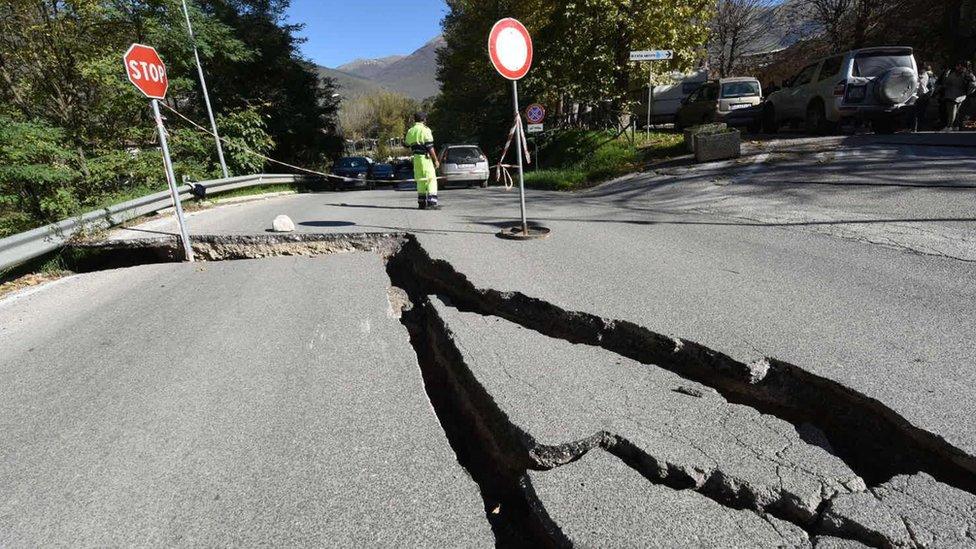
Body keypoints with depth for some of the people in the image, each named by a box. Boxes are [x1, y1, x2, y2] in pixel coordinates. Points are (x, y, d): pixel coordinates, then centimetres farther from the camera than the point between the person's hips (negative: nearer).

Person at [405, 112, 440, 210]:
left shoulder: (410, 131, 13)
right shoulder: (425, 130, -9)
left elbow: (408, 146, 17)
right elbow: (430, 147, -14)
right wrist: (436, 160, -10)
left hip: (416, 158, 7)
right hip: (425, 157, -7)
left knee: (420, 181, 13)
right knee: (431, 179, -6)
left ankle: (421, 203, 14)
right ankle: (432, 203, -15)